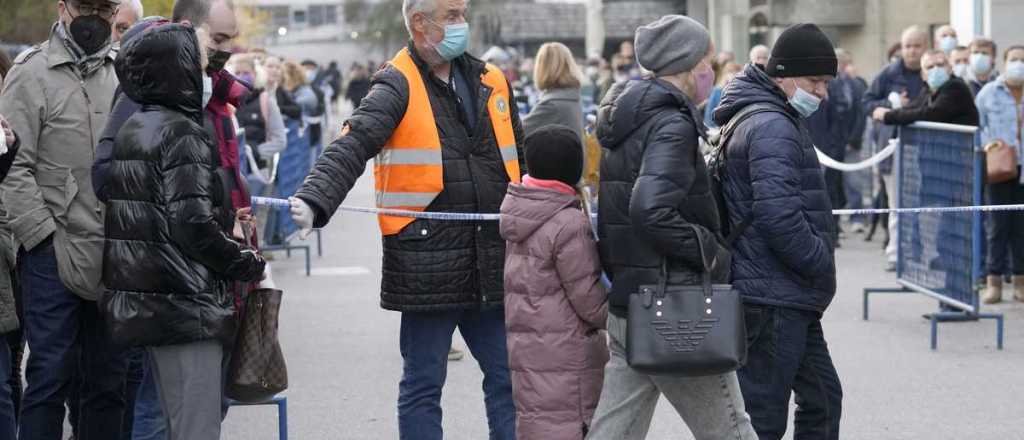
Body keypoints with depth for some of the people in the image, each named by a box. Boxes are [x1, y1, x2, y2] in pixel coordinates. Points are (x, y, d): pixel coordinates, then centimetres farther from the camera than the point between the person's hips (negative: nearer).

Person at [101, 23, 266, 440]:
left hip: (140, 305, 9)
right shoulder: (183, 133, -12)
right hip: (184, 305, -9)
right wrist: (248, 263, -7)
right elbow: (193, 222, -20)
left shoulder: (130, 129, 14)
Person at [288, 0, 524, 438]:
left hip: (493, 264, 5)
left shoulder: (492, 82, 11)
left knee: (507, 376, 10)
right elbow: (351, 148, -22)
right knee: (423, 384, 4)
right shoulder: (398, 86, -7)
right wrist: (312, 201, -37)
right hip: (426, 263, -5)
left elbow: (520, 162, 23)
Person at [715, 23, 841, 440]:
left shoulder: (763, 121, 19)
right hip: (773, 300, -11)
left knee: (822, 397, 18)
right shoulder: (772, 128, -16)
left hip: (792, 300, 11)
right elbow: (778, 215, -26)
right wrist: (821, 264, -13)